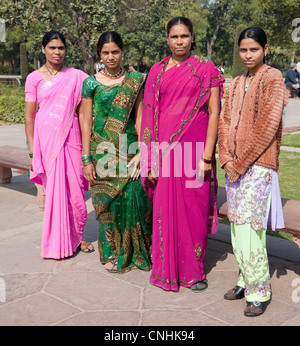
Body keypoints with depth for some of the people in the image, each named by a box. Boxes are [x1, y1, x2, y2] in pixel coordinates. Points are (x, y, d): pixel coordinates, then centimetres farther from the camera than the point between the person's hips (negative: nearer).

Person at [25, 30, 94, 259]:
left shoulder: (76, 77, 7)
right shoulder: (34, 78, 4)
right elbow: (29, 117, 4)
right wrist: (32, 150, -1)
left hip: (70, 137, 1)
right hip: (45, 139, -1)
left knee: (75, 188, 2)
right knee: (53, 189, 2)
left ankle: (77, 236, 20)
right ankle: (57, 242, 15)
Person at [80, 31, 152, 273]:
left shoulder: (135, 81, 5)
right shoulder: (91, 83, 2)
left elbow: (139, 117, 2)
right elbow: (86, 121, 1)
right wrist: (86, 159, -4)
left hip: (130, 149, 1)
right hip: (103, 151, 0)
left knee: (134, 197, -2)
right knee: (108, 201, 4)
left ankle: (136, 252, 18)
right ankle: (112, 253, 22)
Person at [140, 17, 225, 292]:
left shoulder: (206, 69, 3)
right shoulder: (157, 71, 9)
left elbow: (214, 113, -1)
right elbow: (150, 114, 7)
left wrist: (207, 155, -9)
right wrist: (151, 159, 1)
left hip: (194, 149, -2)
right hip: (165, 149, 2)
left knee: (195, 209, 4)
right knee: (165, 209, 5)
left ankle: (194, 271, 21)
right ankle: (167, 270, 21)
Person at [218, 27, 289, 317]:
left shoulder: (273, 78, -3)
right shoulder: (237, 83, 17)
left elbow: (268, 126, -12)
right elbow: (224, 121, 12)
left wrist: (242, 162, -12)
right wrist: (227, 159, -3)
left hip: (258, 165, -6)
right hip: (233, 166, 7)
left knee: (250, 229, -8)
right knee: (236, 227, 9)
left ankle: (259, 291, 5)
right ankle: (245, 281, 23)